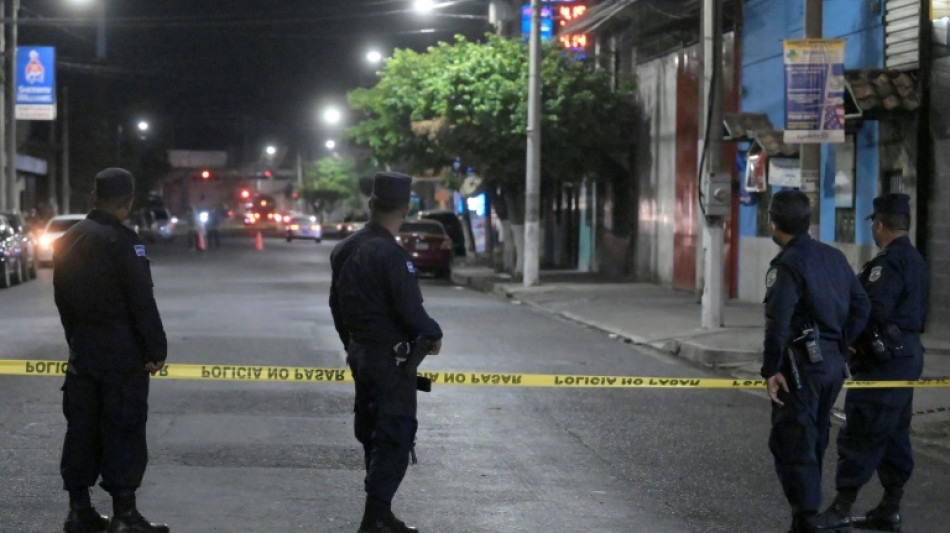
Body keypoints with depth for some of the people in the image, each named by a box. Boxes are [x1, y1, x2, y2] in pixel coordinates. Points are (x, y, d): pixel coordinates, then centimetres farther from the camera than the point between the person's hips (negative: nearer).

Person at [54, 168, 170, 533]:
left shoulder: (69, 241, 9)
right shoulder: (122, 241, -15)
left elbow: (63, 299, 13)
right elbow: (142, 301, -17)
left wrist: (77, 342, 19)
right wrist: (156, 350, -11)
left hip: (82, 350, 7)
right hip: (122, 352, -7)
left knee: (82, 429, 11)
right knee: (123, 432, -3)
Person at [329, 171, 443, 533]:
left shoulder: (345, 250, 7)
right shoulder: (391, 255, -21)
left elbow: (337, 304, 16)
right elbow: (411, 312, -22)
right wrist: (433, 335, -3)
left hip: (359, 355, 9)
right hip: (390, 359, -9)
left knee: (373, 436, 16)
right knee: (395, 439, -4)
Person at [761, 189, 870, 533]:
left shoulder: (787, 265, -14)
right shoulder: (834, 258, 11)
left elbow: (778, 321, -23)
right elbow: (861, 307, 14)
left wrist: (771, 369, -17)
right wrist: (839, 344, 16)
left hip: (801, 365, -8)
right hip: (833, 363, 8)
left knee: (791, 445, -4)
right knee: (813, 444, 18)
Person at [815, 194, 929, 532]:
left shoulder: (889, 263, -17)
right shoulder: (915, 261, 15)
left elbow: (871, 311, -23)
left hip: (884, 361, -10)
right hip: (908, 354, 10)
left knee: (860, 435, -8)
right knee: (894, 436, 14)